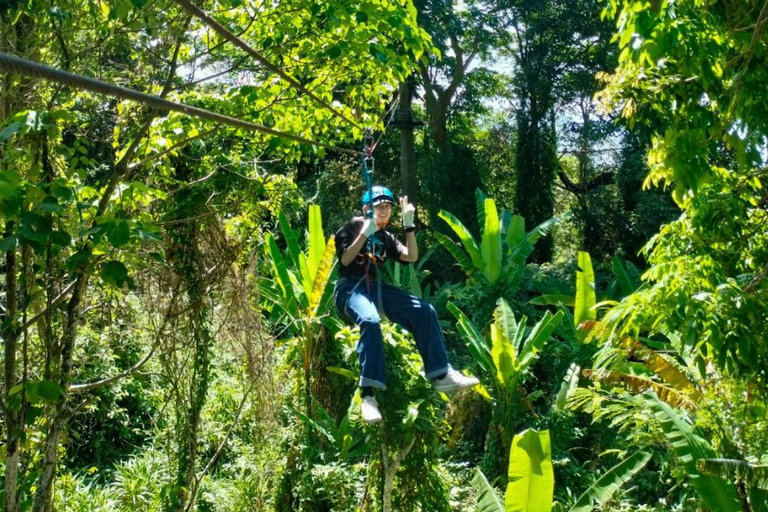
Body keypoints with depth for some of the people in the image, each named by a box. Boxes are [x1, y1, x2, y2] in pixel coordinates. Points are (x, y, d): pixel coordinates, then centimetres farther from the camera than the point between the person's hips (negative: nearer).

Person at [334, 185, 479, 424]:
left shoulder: (386, 238, 18)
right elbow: (345, 260, -10)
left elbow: (412, 257, 4)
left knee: (424, 312, -11)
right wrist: (365, 233, -19)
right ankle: (368, 394, -44)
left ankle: (441, 375, -6)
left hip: (376, 287, 7)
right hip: (350, 287, -6)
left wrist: (409, 224, -5)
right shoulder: (354, 226, 2)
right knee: (370, 320, -39)